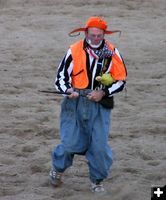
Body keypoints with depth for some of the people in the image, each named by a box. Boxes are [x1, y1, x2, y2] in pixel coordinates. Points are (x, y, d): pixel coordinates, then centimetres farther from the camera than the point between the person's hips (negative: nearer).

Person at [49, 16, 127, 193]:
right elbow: (61, 77, -1)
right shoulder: (74, 51, -6)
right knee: (70, 142, -5)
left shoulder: (112, 53, -2)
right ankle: (58, 168, 26)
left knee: (100, 144, -7)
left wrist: (103, 93, -10)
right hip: (75, 103, -1)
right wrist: (68, 90, -21)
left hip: (100, 104, 1)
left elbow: (121, 80, 4)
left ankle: (97, 181, 13)